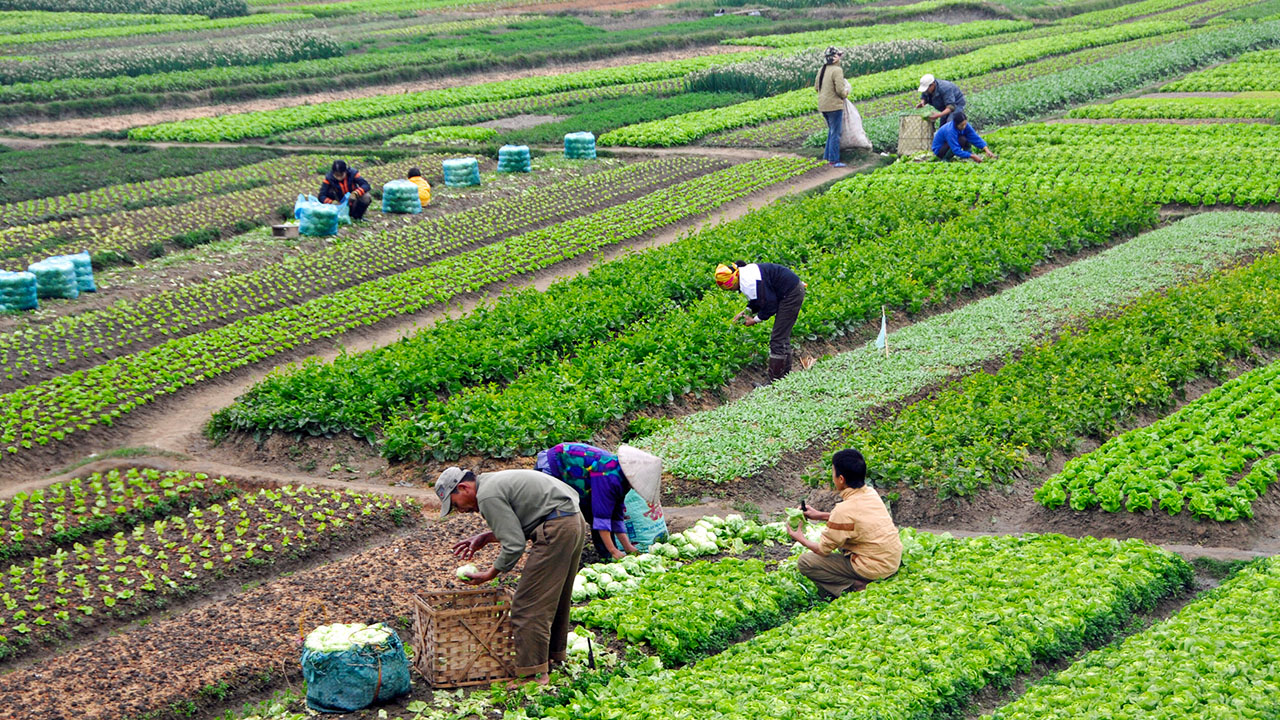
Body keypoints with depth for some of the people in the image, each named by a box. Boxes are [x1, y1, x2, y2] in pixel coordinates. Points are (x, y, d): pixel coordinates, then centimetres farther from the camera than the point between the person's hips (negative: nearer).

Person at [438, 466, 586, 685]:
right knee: (555, 597, 22)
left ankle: (533, 672, -5)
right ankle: (555, 655, 33)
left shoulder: (488, 496, -12)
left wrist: (490, 574, -2)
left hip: (557, 530, -11)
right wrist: (484, 538, 21)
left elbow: (515, 545, -14)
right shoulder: (494, 482, 19)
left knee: (528, 605, -6)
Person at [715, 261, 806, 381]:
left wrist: (755, 320, -9)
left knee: (777, 340, -9)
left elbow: (770, 304, -22)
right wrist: (746, 311, 8)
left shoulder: (750, 282, -25)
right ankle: (785, 375, 28)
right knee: (783, 337, 19)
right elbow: (759, 298, 21)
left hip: (791, 294, -11)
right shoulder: (745, 274, 8)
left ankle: (776, 380, -6)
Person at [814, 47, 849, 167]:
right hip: (834, 105, -8)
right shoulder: (837, 70, -16)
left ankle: (827, 156, 24)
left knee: (831, 130, 22)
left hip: (823, 106, 8)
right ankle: (834, 160, 1)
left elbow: (816, 87, 15)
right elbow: (840, 89, -21)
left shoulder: (822, 70, 8)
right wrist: (845, 94, 0)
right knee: (835, 133, -1)